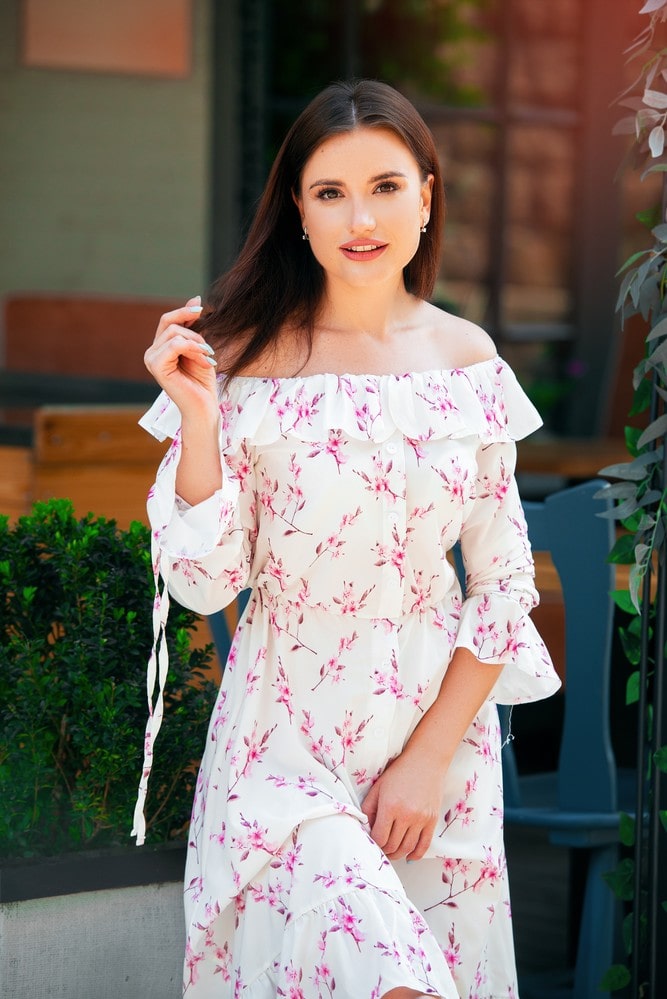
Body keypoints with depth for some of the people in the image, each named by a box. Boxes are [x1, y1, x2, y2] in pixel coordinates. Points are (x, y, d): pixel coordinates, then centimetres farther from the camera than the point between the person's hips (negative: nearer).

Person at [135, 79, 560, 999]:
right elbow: (204, 581, -10)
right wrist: (198, 416, -21)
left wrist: (431, 754, -5)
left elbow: (504, 581, 2)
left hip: (439, 721, 3)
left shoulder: (468, 359, -2)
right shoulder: (243, 363, -10)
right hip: (287, 733, -3)